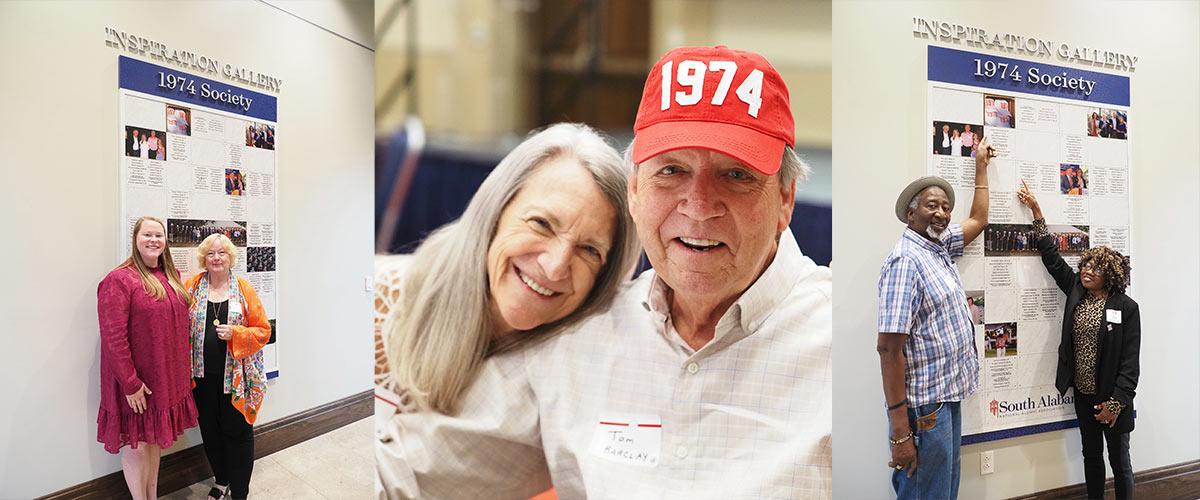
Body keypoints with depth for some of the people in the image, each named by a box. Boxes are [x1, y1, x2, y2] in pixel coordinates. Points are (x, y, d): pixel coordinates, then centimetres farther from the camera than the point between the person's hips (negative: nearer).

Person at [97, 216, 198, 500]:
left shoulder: (170, 277, 9)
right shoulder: (119, 280, -14)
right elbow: (113, 338, -18)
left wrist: (183, 369, 12)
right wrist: (131, 383, -19)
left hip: (167, 378, 7)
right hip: (136, 383, -7)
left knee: (155, 439, 17)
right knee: (136, 445, 3)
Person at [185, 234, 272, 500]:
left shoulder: (244, 289, -1)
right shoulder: (192, 287, 3)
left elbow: (263, 330, -1)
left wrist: (235, 333, -16)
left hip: (236, 375, -2)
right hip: (203, 375, 2)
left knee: (237, 432, 1)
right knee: (210, 431, 13)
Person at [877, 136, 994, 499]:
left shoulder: (940, 247, 10)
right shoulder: (905, 262, -17)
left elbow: (978, 220, 33)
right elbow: (889, 347, -22)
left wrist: (981, 166, 32)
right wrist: (900, 432, -24)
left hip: (948, 397, 9)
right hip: (924, 407, -9)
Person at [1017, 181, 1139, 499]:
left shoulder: (1126, 308, -11)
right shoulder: (1076, 292, 4)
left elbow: (1130, 360, -13)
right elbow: (1052, 258, 6)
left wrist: (1116, 402, -18)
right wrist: (1036, 211, 3)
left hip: (1112, 398, -5)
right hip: (1083, 394, 5)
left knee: (1119, 460, 7)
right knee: (1091, 456, 16)